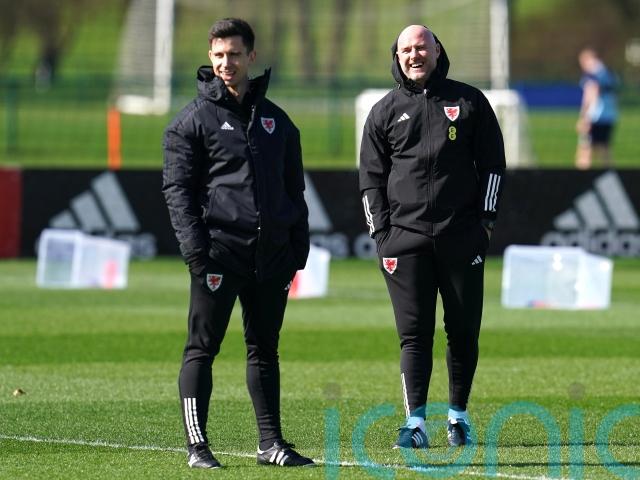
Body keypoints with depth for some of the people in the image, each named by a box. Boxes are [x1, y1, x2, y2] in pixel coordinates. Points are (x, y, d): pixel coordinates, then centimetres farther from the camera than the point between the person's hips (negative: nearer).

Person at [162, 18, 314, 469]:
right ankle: (197, 446, -4)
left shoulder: (276, 119, 16)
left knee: (265, 349, 10)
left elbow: (294, 188, 19)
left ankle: (271, 443, 15)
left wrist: (299, 247, 11)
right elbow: (177, 187, -4)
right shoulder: (194, 119, 1)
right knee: (202, 348, -5)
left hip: (271, 255, 5)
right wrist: (195, 248, -14)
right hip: (220, 252, -5)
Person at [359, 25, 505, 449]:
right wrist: (381, 232, 1)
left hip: (461, 236, 0)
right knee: (414, 332, -6)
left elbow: (492, 163, 10)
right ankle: (415, 422, -10)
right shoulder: (385, 112, 11)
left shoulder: (469, 102, 9)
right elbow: (371, 176, 11)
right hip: (404, 237, 0)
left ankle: (459, 414, 15)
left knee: (464, 330, 3)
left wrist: (486, 220, 2)